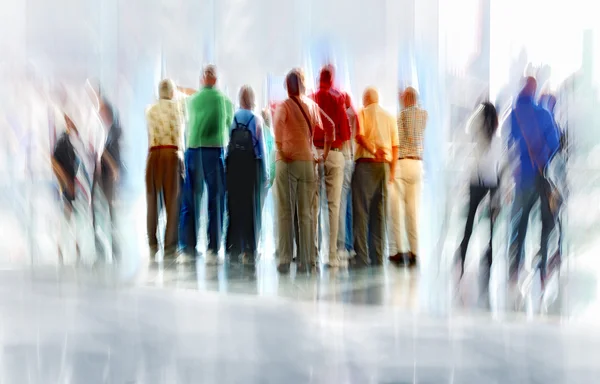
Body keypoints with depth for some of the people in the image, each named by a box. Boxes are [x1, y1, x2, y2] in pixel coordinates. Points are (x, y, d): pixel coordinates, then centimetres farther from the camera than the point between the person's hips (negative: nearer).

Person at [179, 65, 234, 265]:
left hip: (192, 151, 2)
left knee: (190, 202, 7)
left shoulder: (192, 100, 7)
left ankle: (188, 248, 9)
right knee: (216, 202, 2)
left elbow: (189, 126, 17)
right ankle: (212, 251, -2)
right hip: (215, 151, -2)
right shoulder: (225, 101, 7)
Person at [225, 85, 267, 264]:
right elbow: (261, 146, -3)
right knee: (252, 208, 4)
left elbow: (227, 143, -1)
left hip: (234, 166, 2)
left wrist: (227, 167, 3)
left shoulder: (232, 118, 1)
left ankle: (234, 250, 9)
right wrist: (264, 173, 2)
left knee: (235, 207, 7)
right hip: (252, 166, -2)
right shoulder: (257, 119, -3)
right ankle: (249, 251, 2)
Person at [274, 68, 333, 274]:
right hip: (308, 161, 3)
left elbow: (278, 123, -23)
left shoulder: (284, 105, -3)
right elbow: (329, 126, 11)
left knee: (285, 212, 0)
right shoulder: (312, 105, 9)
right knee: (306, 212, 7)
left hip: (287, 162, -3)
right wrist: (325, 153, 15)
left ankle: (285, 260, -1)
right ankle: (306, 260, 7)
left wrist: (280, 149, -16)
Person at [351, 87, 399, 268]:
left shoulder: (362, 113, 4)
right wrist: (392, 170, 13)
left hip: (365, 163, -4)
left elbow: (360, 136, -16)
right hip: (384, 165, 4)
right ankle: (377, 257, 8)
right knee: (379, 212, 7)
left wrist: (373, 151, -22)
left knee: (361, 211, -4)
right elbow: (395, 146, 10)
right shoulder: (389, 117, 15)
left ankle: (361, 257, -8)